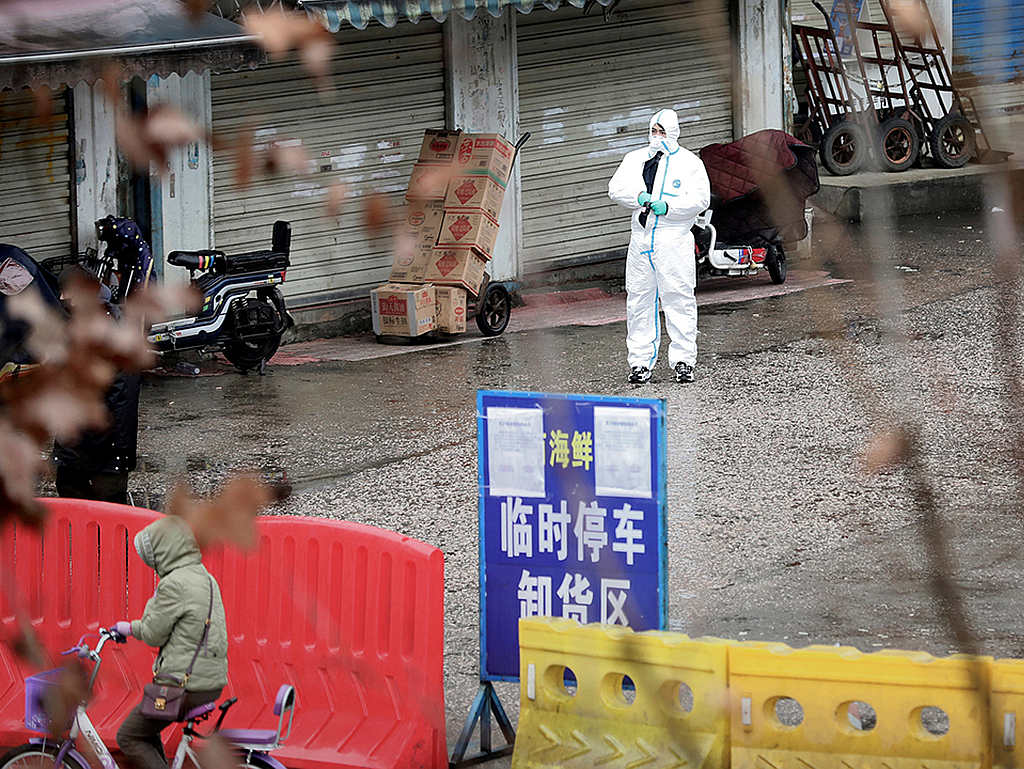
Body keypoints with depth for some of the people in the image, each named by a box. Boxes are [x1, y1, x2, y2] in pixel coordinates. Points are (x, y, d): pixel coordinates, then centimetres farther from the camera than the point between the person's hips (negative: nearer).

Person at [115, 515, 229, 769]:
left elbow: (153, 635, -11)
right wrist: (132, 627, 25)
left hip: (185, 686, -9)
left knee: (129, 737, 3)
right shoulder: (206, 578, 13)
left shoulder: (174, 584, -17)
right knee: (146, 730, 27)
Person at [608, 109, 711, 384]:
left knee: (679, 299, -5)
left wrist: (668, 207, -17)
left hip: (674, 240, -4)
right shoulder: (635, 159, 17)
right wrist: (639, 196, -13)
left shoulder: (689, 162, 4)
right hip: (641, 239, 4)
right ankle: (640, 362, 9)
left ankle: (683, 361, 0)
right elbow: (616, 188, 6)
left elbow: (700, 198, -6)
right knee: (639, 300, 4)